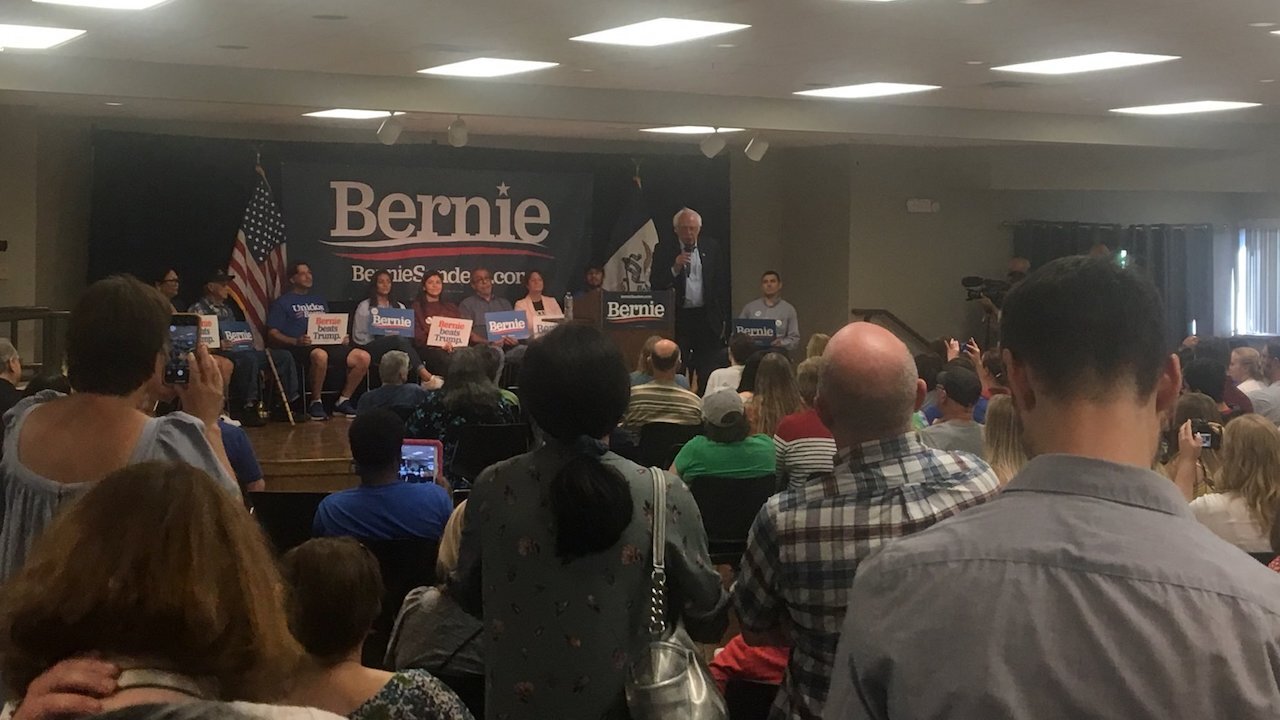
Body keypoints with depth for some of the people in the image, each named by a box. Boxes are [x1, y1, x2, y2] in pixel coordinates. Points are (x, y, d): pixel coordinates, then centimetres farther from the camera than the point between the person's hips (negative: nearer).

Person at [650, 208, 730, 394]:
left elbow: (723, 284, 10)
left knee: (707, 374, 2)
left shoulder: (712, 248, 7)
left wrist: (723, 318, 6)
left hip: (707, 319, 1)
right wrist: (675, 268, -19)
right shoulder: (664, 250, 1)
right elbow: (655, 284, -5)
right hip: (677, 319, -1)